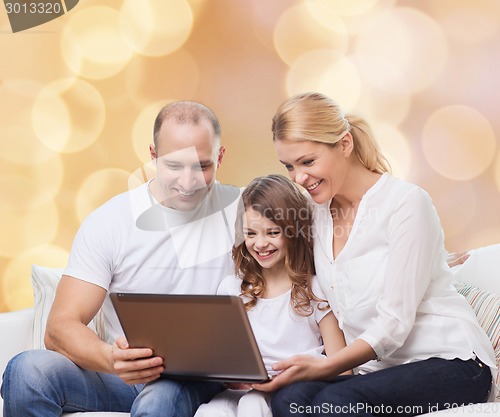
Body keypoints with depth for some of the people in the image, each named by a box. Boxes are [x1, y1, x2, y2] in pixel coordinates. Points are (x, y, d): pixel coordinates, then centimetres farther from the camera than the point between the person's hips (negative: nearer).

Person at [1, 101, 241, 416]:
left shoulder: (240, 212, -2)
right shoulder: (108, 222, -3)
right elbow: (61, 327, -10)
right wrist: (111, 358, -33)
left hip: (197, 379, -2)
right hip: (120, 373, 2)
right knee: (28, 370, -25)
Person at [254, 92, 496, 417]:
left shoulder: (407, 203, -10)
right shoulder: (317, 213, 10)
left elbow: (394, 323, -16)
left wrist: (325, 367, -26)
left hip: (449, 361, -5)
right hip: (376, 370, 5)